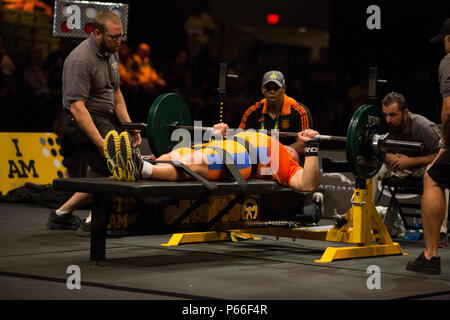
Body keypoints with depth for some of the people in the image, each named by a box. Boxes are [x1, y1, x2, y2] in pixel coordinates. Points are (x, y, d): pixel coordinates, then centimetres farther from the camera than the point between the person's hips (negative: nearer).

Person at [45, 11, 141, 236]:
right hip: (84, 121, -9)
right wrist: (101, 143, -30)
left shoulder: (111, 53, 9)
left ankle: (61, 214, 19)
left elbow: (115, 93, 20)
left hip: (104, 118, 9)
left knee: (106, 175, 10)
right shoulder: (81, 61, -21)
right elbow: (77, 107, -26)